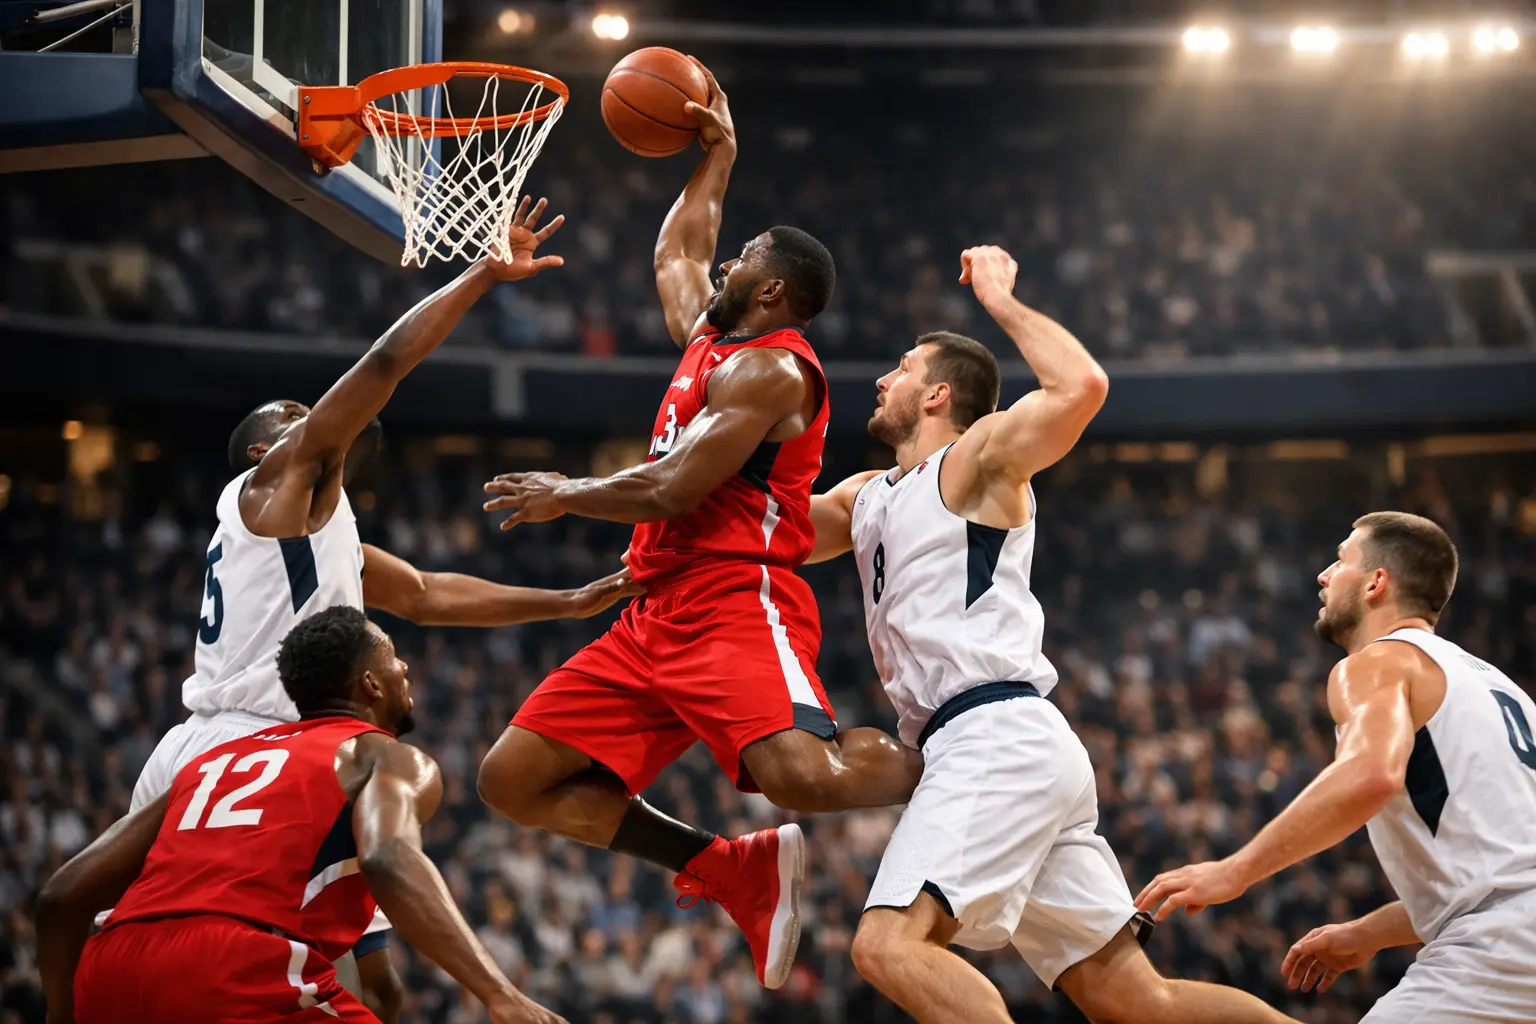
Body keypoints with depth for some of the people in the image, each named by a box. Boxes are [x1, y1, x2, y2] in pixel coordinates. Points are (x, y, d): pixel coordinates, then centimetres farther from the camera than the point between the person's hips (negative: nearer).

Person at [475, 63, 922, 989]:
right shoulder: (711, 338, 20)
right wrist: (715, 160, 42)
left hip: (739, 604, -10)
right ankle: (733, 872, 0)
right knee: (515, 780, -1)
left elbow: (671, 489, -15)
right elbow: (676, 256, 41)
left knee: (802, 772, -35)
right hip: (658, 615, 10)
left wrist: (565, 496, 0)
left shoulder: (771, 368, -7)